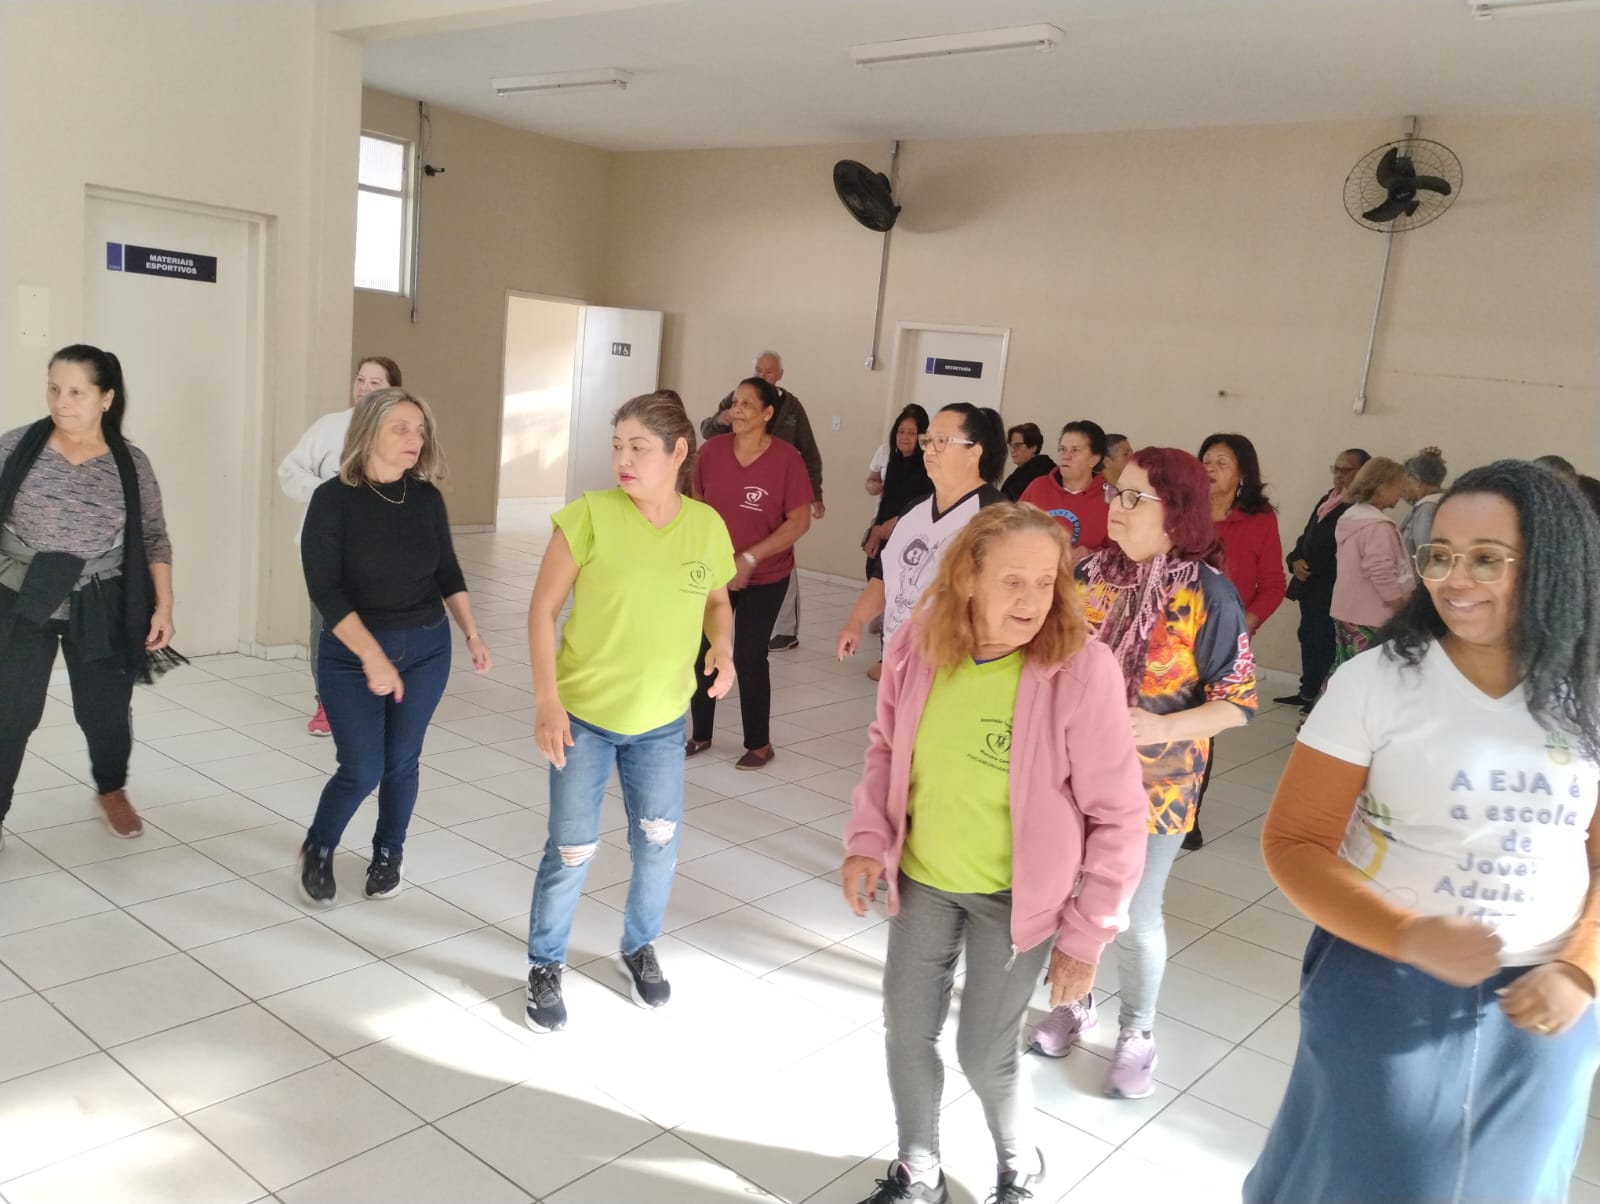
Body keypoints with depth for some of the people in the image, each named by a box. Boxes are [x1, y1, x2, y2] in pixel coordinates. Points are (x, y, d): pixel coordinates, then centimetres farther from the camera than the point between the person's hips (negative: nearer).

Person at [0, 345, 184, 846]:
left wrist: (163, 605, -4)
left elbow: (154, 540, 1)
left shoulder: (131, 464, -4)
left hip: (99, 610, 1)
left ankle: (111, 791, 37)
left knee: (105, 710, 11)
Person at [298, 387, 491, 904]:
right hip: (351, 654, -3)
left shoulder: (426, 498, -1)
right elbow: (325, 591, -18)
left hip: (426, 649, 3)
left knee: (401, 761, 10)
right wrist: (372, 656, -24)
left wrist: (472, 635, 5)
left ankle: (389, 853, 34)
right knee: (362, 769, -3)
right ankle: (317, 850, 26)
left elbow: (448, 573, 11)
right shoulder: (334, 498, -13)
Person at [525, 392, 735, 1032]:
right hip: (583, 713, -3)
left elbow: (717, 601, 12)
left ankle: (640, 947, 41)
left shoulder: (707, 525, -5)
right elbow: (543, 608, -11)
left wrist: (723, 647, -10)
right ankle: (545, 967, 28)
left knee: (659, 844, 13)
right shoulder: (590, 515, -15)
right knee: (571, 850, 4)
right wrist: (546, 700, -17)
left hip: (661, 720, 3)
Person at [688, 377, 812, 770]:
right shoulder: (712, 450, -5)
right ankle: (700, 734, 28)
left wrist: (750, 558, -19)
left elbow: (800, 521, -15)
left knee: (749, 658, 1)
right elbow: (695, 504, 7)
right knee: (703, 652, 9)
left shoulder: (786, 458, -15)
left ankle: (759, 744, 19)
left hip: (765, 579, -3)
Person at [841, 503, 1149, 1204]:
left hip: (1015, 896, -4)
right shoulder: (916, 647, -14)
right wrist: (868, 840, -8)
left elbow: (1118, 818, -16)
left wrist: (1085, 935, -13)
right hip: (922, 879, 4)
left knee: (984, 1054, 7)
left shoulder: (1081, 671, -25)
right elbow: (885, 749, 4)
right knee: (905, 1033, 15)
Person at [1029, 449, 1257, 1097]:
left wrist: (1163, 728, -26)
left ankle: (1137, 1031, 33)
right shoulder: (1091, 574, -3)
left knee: (1135, 917, 9)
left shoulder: (1209, 595, -15)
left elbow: (1238, 700, -12)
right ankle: (1074, 1000, 42)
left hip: (1153, 786, -4)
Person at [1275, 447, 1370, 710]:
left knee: (1326, 643, -2)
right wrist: (1296, 560, -1)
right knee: (1308, 638, 17)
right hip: (1310, 585, 9)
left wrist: (1312, 569, -16)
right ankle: (1308, 691, 29)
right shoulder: (1327, 498, 15)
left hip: (1332, 590, -9)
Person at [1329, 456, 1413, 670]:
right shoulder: (1378, 527, -18)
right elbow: (1383, 576, -21)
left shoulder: (1351, 517, 13)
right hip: (1369, 618, -10)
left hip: (1346, 611, 10)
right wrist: (1405, 613, -13)